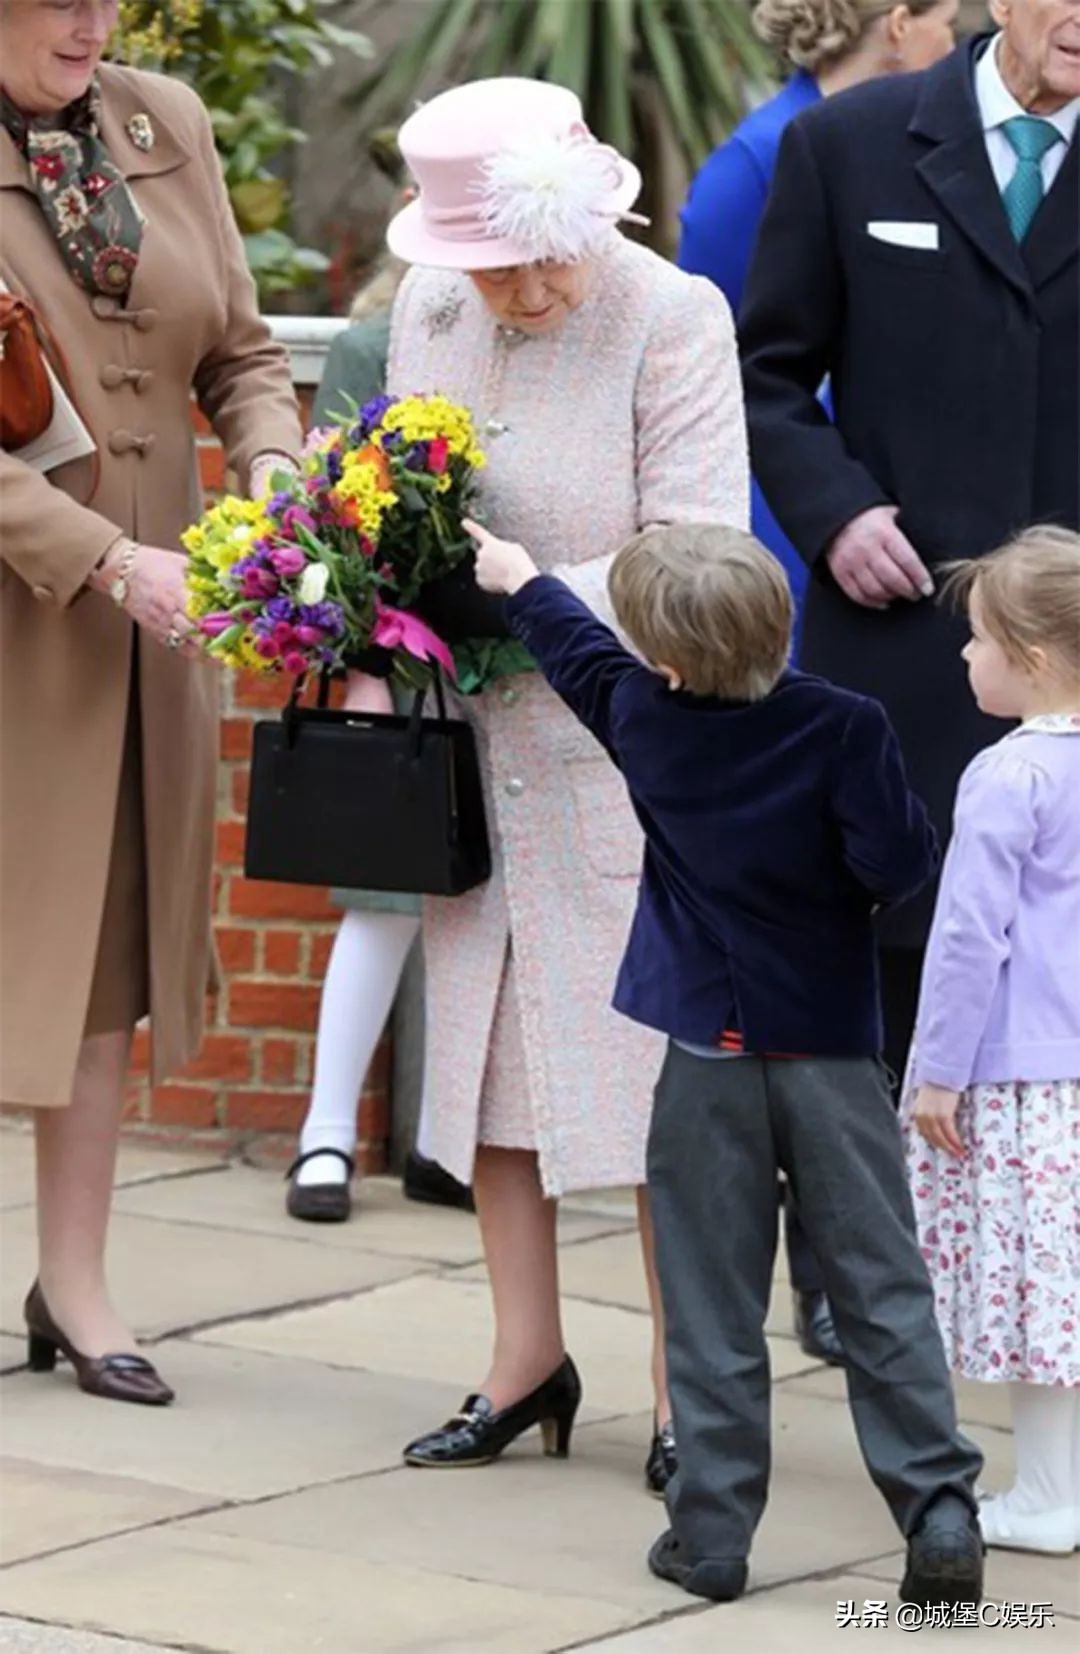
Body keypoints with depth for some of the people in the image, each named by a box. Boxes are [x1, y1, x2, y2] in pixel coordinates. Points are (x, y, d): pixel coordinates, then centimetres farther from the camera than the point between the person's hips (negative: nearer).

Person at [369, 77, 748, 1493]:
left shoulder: (674, 319, -12)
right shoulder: (428, 309, 6)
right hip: (479, 745, 6)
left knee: (659, 1057, -3)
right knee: (486, 1040, 9)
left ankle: (687, 1391, 6)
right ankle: (526, 1362, 21)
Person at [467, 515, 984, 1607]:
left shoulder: (645, 721, -3)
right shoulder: (843, 728, -13)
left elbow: (581, 657, 17)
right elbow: (899, 863, -14)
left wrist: (521, 581, 37)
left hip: (708, 1055, 1)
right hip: (832, 1052, -1)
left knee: (712, 1302, 6)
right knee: (882, 1290, 2)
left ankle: (712, 1529, 7)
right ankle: (938, 1507, -4)